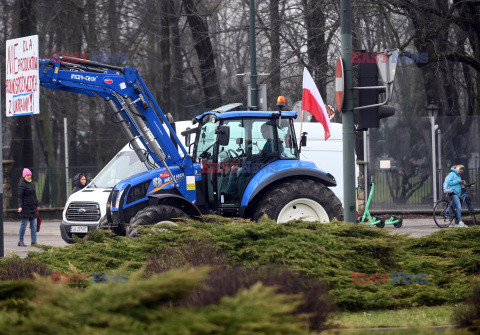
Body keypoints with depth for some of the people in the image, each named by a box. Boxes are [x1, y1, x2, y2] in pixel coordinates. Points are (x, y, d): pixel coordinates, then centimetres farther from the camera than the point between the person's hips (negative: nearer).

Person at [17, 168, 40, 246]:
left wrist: (37, 205, 26)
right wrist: (20, 206, -25)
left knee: (34, 224, 5)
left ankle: (34, 241, 7)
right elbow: (20, 196, -15)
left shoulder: (31, 183, 16)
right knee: (24, 224, -4)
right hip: (25, 207, -8)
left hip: (32, 207, 8)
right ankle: (20, 241, 4)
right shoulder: (22, 184, -9)